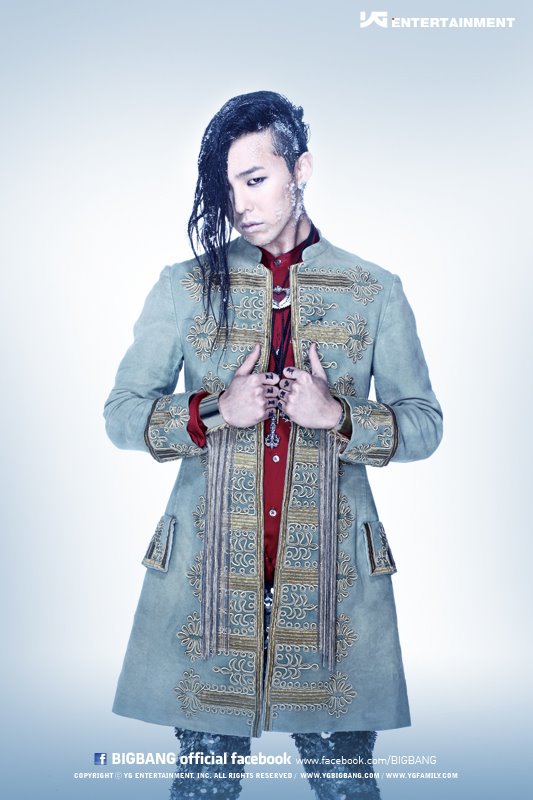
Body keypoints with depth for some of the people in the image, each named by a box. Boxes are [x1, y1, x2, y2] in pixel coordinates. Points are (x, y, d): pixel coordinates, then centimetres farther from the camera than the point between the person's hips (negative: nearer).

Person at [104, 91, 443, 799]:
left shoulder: (375, 293, 5)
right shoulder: (187, 287, 4)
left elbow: (424, 422, 6)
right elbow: (121, 413, 4)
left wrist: (338, 415, -13)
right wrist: (216, 410, -13)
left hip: (332, 574, 0)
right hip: (207, 571, 0)